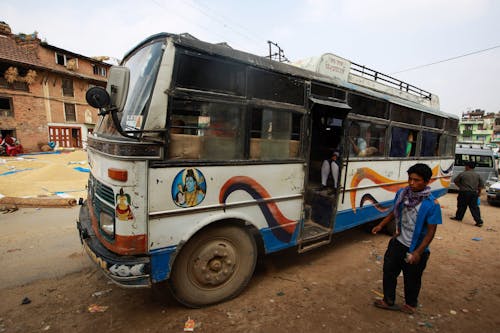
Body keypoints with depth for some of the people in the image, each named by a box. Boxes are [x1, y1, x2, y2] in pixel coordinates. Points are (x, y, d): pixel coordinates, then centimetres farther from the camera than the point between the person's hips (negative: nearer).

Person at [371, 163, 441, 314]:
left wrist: (418, 252, -20)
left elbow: (431, 231, -17)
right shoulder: (401, 193, -7)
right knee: (389, 271, 15)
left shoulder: (432, 204, -21)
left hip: (415, 249, -4)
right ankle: (388, 301, 36)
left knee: (412, 279, 16)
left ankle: (410, 304, 43)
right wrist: (381, 225, 5)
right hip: (398, 242, 5)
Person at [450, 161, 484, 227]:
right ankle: (479, 221, 1)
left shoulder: (462, 174, -7)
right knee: (474, 207, 5)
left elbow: (455, 181, 2)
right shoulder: (477, 175, 6)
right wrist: (479, 192, 19)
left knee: (462, 206, 9)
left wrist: (460, 186, 19)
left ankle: (458, 217, 22)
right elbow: (481, 185, 9)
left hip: (464, 192, -4)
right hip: (474, 193, 4)